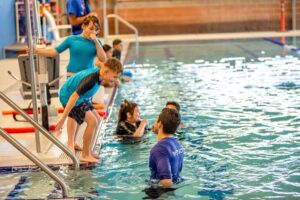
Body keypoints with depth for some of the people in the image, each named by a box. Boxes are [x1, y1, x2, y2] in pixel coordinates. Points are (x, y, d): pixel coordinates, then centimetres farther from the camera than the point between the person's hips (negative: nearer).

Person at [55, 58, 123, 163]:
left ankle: (85, 150, 22)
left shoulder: (98, 73, -7)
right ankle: (85, 155, -5)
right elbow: (74, 96, -36)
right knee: (92, 121, -16)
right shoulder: (90, 80, -34)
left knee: (96, 119, 11)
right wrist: (63, 118, -35)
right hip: (68, 96, -10)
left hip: (81, 97, 10)